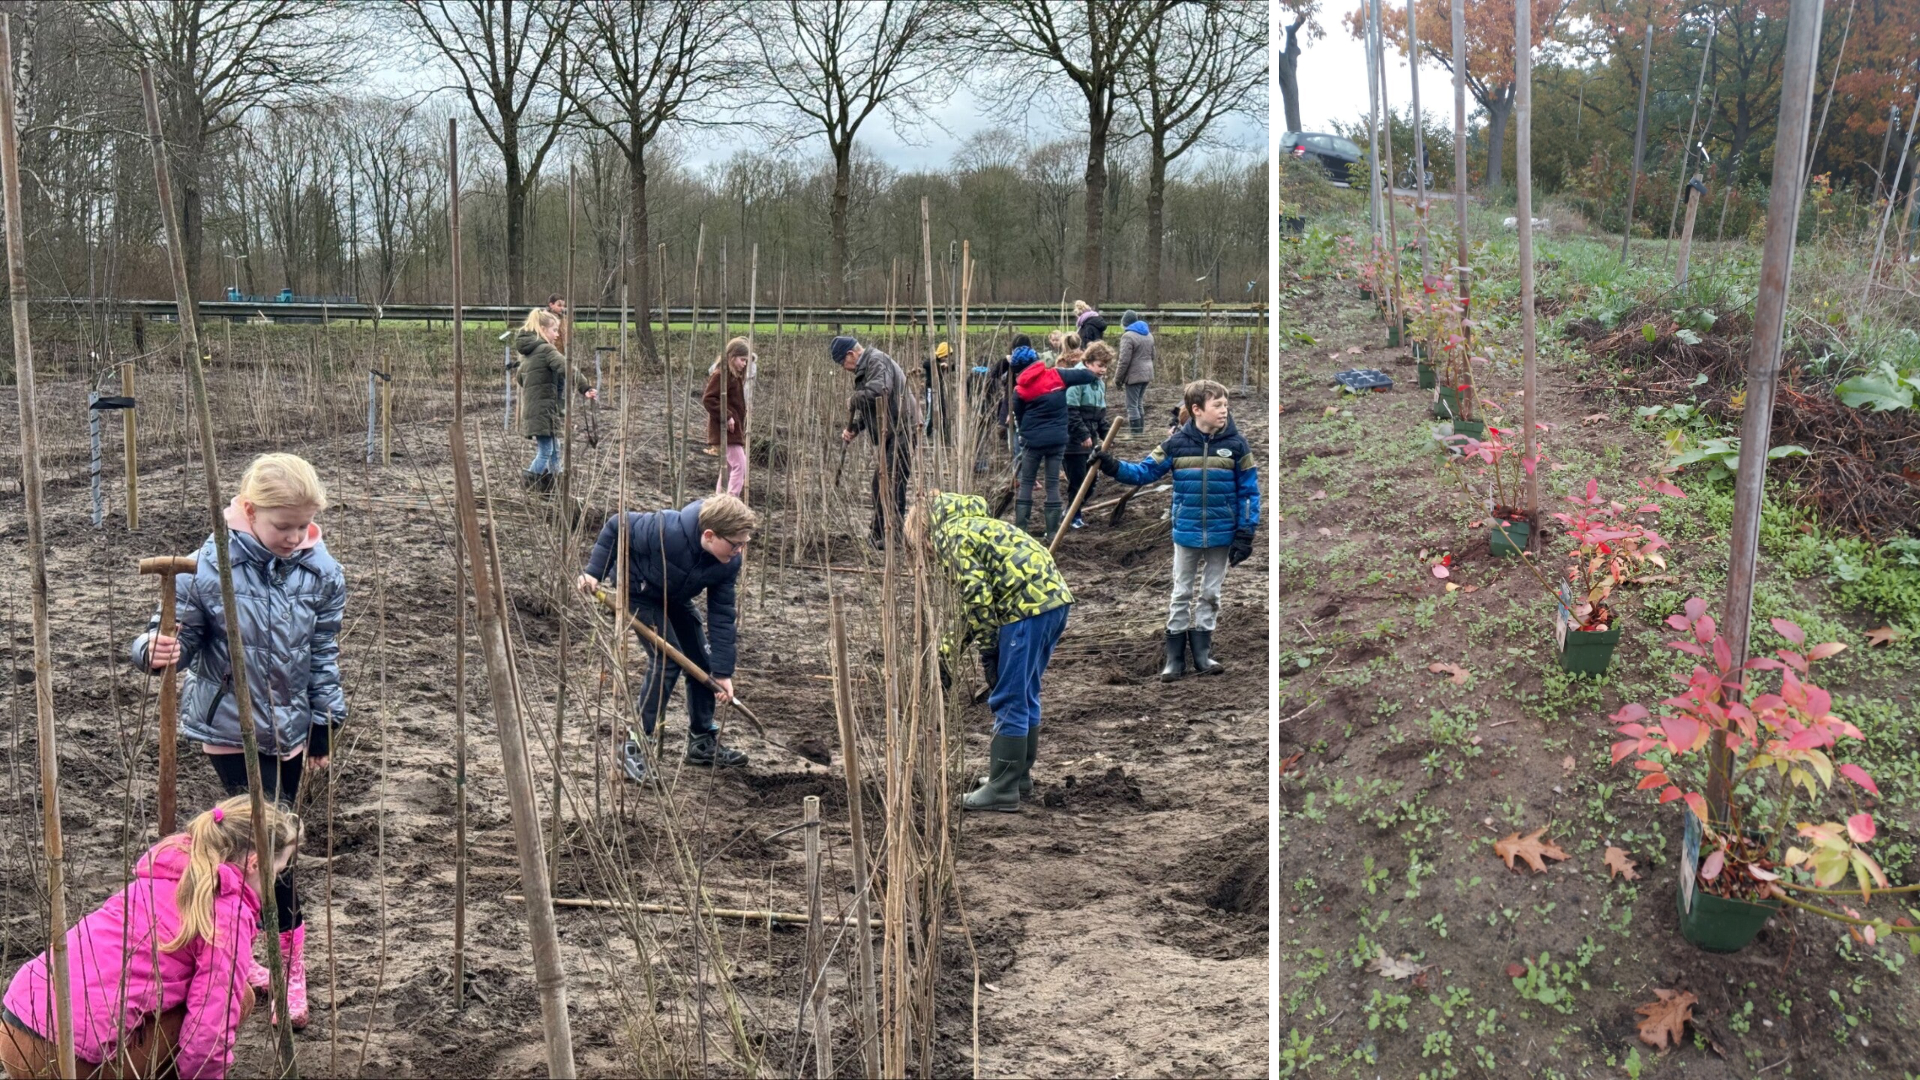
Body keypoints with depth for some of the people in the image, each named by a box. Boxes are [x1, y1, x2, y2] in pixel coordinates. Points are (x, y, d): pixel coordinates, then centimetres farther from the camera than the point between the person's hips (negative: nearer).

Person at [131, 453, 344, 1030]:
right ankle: (293, 965, 7)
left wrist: (324, 722, 4)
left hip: (289, 729, 3)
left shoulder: (320, 572, -8)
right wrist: (159, 651, -34)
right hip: (230, 727, -3)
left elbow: (324, 654, 1)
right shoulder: (208, 569, -18)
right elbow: (181, 636, -11)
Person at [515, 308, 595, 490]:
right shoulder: (546, 350, -12)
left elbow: (521, 378, 29)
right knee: (546, 452, -6)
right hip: (544, 410, -9)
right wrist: (585, 387, -32)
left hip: (532, 409, 9)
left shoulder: (528, 352, 17)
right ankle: (530, 488, -7)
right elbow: (567, 369, -27)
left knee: (553, 450, 14)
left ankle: (552, 489, 19)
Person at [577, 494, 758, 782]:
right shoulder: (666, 530, -40)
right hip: (638, 592, -6)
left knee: (702, 661, 6)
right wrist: (594, 572, -26)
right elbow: (615, 527, -24)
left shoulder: (729, 562, -23)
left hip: (674, 597, 6)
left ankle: (702, 741, 23)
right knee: (667, 661, -19)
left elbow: (721, 615, -16)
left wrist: (723, 672, -18)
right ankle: (633, 747, -12)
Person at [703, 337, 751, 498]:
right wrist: (726, 416, -21)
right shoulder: (720, 375, -14)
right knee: (740, 465, -14)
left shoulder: (736, 376, 15)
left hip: (734, 429, 10)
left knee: (729, 466, 14)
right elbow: (708, 399, -19)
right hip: (726, 429, -10)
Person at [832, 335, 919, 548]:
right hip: (888, 433, 11)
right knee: (880, 483, 16)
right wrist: (853, 429, 9)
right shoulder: (864, 368, 20)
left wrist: (853, 399, -14)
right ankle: (879, 533, 26)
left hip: (901, 430, -11)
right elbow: (868, 409, 24)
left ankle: (894, 534, -7)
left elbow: (878, 390, -31)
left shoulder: (877, 361, -13)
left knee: (893, 483, -11)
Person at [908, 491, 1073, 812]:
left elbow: (979, 596, -12)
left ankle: (1003, 790, 3)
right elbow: (975, 602, 29)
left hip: (1027, 605, -10)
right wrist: (948, 649, 28)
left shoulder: (951, 536, -2)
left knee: (1007, 700, -2)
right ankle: (1019, 775, 31)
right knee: (1025, 695, 21)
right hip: (1056, 597, 10)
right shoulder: (975, 524, 28)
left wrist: (988, 653, -5)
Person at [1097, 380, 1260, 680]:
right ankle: (1175, 658, 17)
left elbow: (1249, 491, -3)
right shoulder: (1177, 443, -6)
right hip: (1186, 534, 0)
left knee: (1210, 595, 11)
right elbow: (1145, 471, 0)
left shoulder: (1235, 444, -7)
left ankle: (1201, 654, 21)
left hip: (1222, 535, 0)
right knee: (1181, 595, 9)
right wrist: (1112, 466, -16)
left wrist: (1245, 535, -7)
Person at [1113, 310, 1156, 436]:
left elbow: (1124, 361, -16)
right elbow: (1152, 356, 20)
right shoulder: (1148, 334, 13)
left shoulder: (1128, 336, -14)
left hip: (1134, 375, -8)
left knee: (1132, 406, -3)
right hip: (1147, 373, 8)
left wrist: (1117, 379, -8)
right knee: (1139, 404, 17)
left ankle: (1135, 434, -6)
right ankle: (1141, 432, 20)